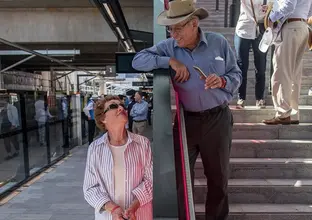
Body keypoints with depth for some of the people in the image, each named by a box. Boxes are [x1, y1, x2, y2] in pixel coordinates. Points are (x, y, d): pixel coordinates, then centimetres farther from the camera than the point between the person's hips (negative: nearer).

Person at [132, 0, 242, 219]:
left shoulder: (219, 42, -1)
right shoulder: (168, 47, -1)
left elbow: (237, 75, 5)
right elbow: (138, 60, -7)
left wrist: (222, 81, -18)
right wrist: (170, 61, -17)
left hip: (218, 119, 1)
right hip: (186, 119, 0)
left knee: (218, 175, 16)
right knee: (180, 175, 8)